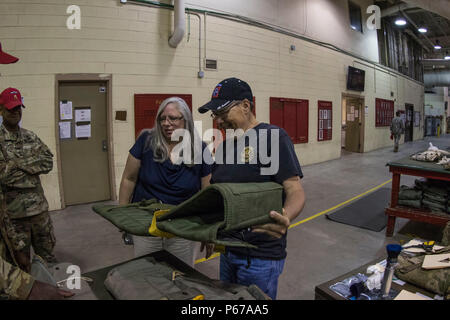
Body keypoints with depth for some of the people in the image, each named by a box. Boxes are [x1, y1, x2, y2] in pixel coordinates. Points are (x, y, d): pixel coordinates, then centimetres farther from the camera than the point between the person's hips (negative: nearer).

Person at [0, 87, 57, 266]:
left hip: (39, 206, 4)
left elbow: (48, 162, -3)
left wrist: (19, 163, -13)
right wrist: (33, 165, -14)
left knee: (47, 252, 18)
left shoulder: (30, 137, 7)